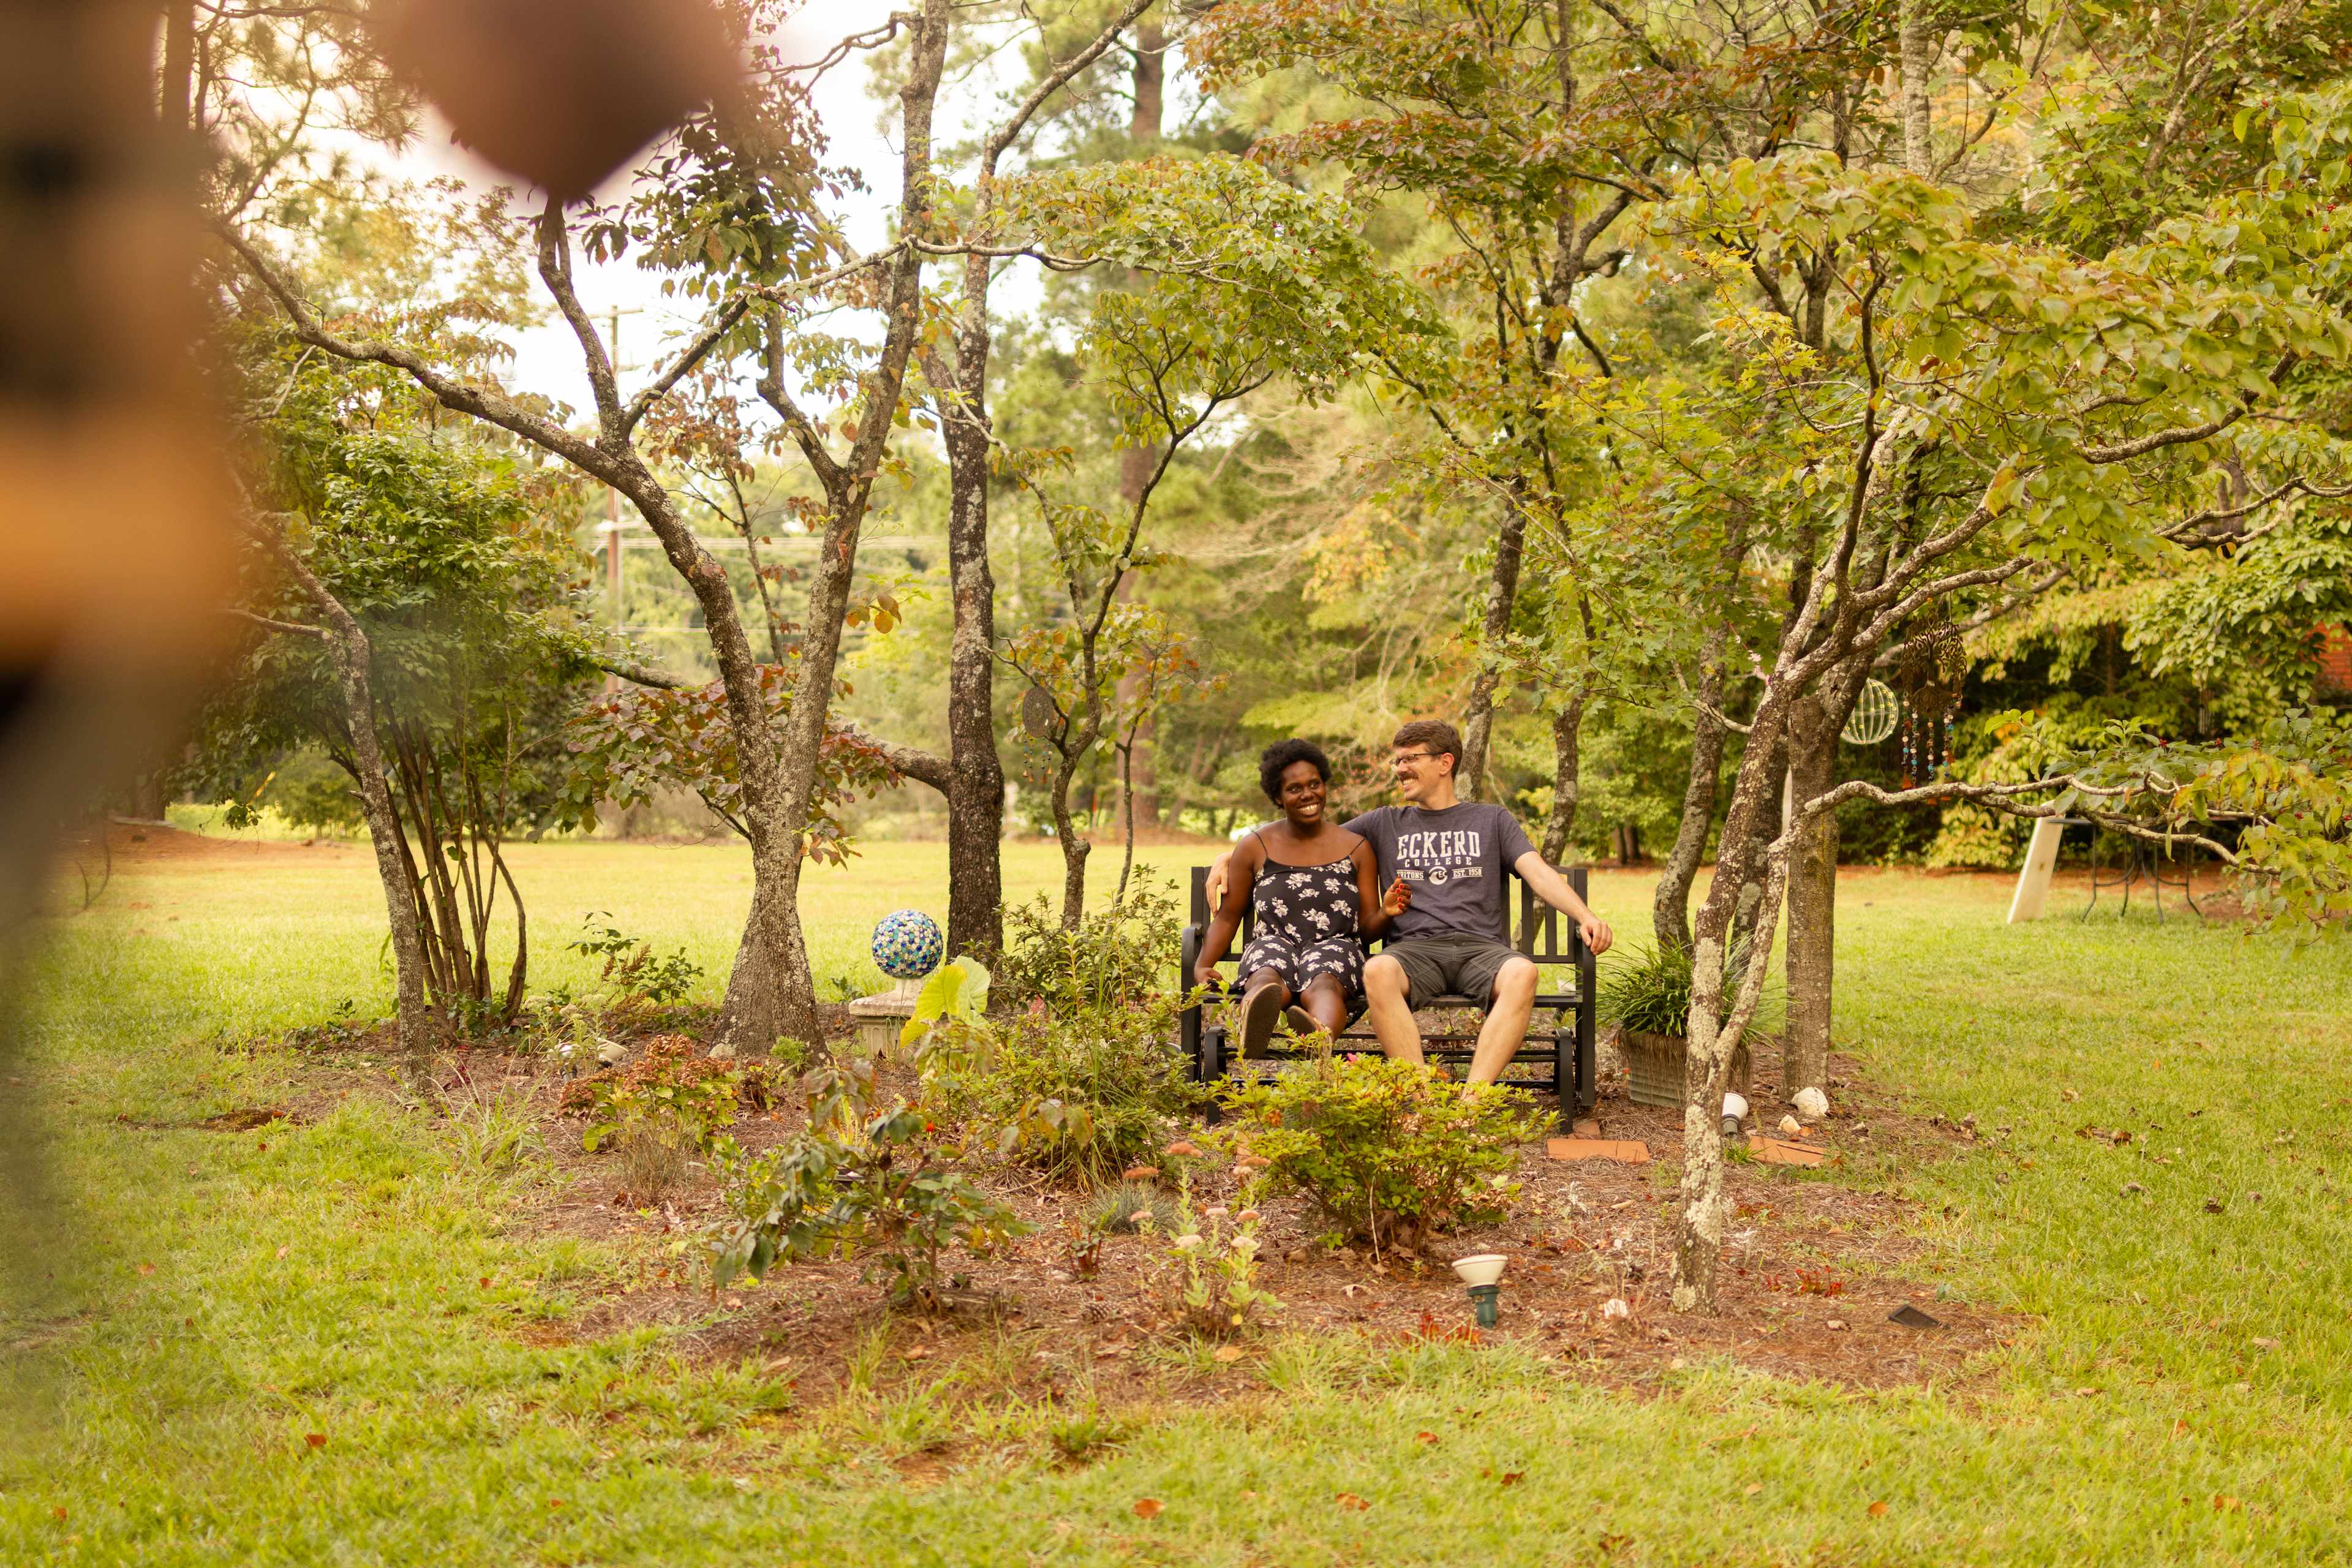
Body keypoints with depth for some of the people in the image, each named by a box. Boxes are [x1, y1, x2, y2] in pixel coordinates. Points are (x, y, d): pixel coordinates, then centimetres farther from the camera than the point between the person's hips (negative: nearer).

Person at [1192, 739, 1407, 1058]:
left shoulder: (1356, 847, 14)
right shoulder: (1256, 846, 14)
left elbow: (1367, 927, 12)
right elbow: (1228, 915, 18)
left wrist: (1386, 913, -12)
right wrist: (1203, 966, 2)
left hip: (1335, 946, 0)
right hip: (1274, 944, 1)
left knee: (1322, 984, -40)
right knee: (1268, 980, -39)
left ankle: (1320, 1039, -76)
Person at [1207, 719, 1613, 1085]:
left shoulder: (1492, 820, 21)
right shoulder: (1386, 824, 25)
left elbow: (1541, 875, 8)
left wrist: (1586, 917, -12)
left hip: (1480, 948, 0)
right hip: (1415, 948, 1)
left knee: (1522, 972, -36)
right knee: (1378, 971, -36)